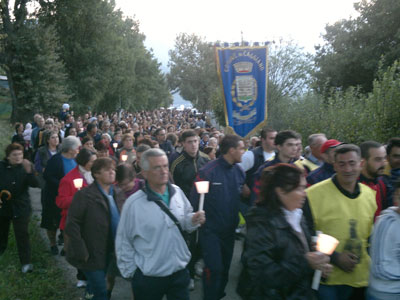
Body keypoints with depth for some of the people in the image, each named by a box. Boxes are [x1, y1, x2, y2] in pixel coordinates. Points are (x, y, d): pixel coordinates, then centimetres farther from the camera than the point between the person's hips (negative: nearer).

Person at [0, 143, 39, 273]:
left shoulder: (26, 167, -8)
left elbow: (35, 184, -18)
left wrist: (29, 171, -34)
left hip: (20, 207, -2)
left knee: (22, 234, -5)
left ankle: (26, 262, 0)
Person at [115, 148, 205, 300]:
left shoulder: (177, 192, -3)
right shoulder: (133, 203, -16)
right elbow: (123, 241, -9)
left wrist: (193, 220, -12)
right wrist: (131, 272, -5)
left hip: (180, 271, 4)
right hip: (148, 277, -3)